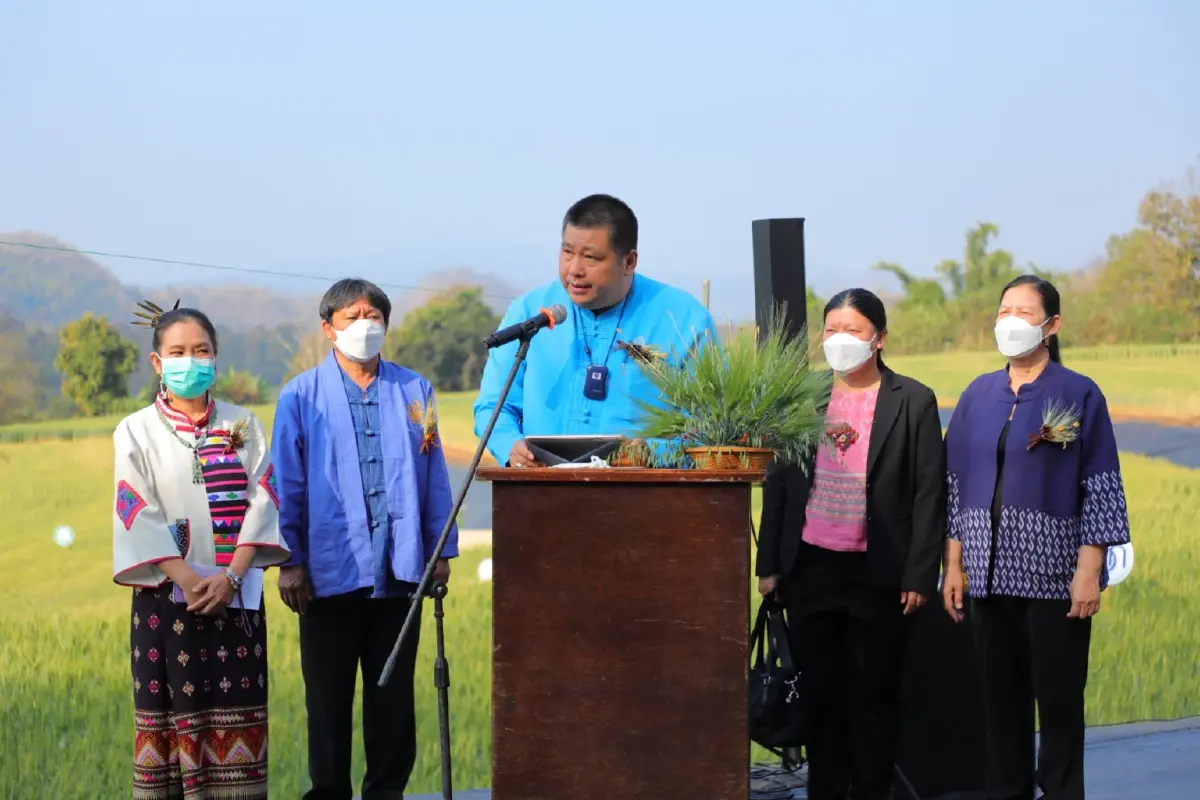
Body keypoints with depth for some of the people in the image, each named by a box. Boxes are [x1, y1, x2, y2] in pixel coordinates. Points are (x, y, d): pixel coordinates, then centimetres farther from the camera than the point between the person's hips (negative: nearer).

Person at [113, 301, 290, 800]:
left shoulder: (242, 426, 8)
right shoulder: (137, 432, 3)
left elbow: (261, 500, -1)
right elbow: (139, 513, -5)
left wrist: (231, 576, -14)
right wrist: (188, 581, -16)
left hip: (237, 596, 2)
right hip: (167, 595, -1)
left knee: (235, 712, 0)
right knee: (172, 711, -1)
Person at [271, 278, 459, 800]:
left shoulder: (415, 392, 8)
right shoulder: (301, 397, 1)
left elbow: (434, 476, 9)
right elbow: (287, 484, 1)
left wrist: (441, 550, 6)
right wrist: (289, 560, -4)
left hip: (398, 568, 2)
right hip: (330, 567, -2)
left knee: (394, 693, 8)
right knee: (328, 696, 5)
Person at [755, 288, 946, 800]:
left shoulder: (914, 402, -2)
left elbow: (929, 494, -3)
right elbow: (777, 485, 9)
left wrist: (919, 576, -8)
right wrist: (769, 565, 6)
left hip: (877, 574, -3)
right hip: (810, 567, 3)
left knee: (874, 693, 4)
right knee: (820, 691, 8)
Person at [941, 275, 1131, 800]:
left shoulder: (1079, 395, -4)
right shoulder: (978, 394, 9)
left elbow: (1101, 490, -7)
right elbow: (957, 485, 11)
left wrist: (1088, 572, -12)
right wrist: (953, 566, 6)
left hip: (1054, 576, -4)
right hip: (990, 574, 4)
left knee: (1058, 697, 1)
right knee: (1000, 695, 9)